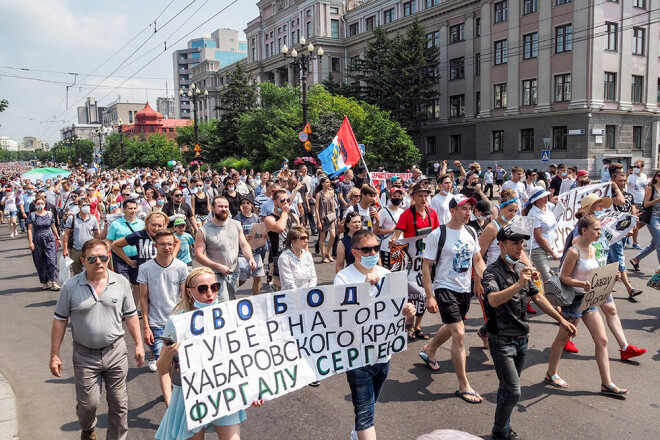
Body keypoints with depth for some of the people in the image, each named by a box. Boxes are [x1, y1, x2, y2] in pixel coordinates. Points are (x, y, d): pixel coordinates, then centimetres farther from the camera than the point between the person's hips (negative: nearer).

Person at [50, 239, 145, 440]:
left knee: (119, 403, 10)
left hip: (115, 351, 1)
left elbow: (130, 316, 5)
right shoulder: (70, 287, -7)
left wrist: (138, 344, 5)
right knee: (88, 403, 9)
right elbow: (59, 321, -1)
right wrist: (55, 355, -1)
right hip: (85, 355, -1)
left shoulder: (121, 283, -3)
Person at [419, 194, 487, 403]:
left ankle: (428, 351, 52)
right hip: (445, 289, -7)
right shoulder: (437, 235, -14)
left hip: (465, 290, 7)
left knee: (451, 327, 23)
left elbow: (477, 260, 16)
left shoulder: (471, 232, 5)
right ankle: (463, 386, -1)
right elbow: (426, 266, -12)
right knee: (459, 334, -12)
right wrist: (429, 296, -16)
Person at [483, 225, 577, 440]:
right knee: (513, 391, -8)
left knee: (507, 388, 17)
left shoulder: (521, 268, 7)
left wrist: (561, 320, 15)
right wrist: (519, 284, -45)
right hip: (502, 339, -7)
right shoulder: (492, 272, -17)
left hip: (521, 338, 7)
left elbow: (537, 297, 17)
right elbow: (493, 300, -36)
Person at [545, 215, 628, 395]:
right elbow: (564, 277, -18)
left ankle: (607, 383, 15)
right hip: (574, 299, -8)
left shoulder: (592, 249, 6)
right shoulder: (574, 252, -19)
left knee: (602, 340, 7)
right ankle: (551, 374, 24)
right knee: (563, 338, 7)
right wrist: (583, 284, -32)